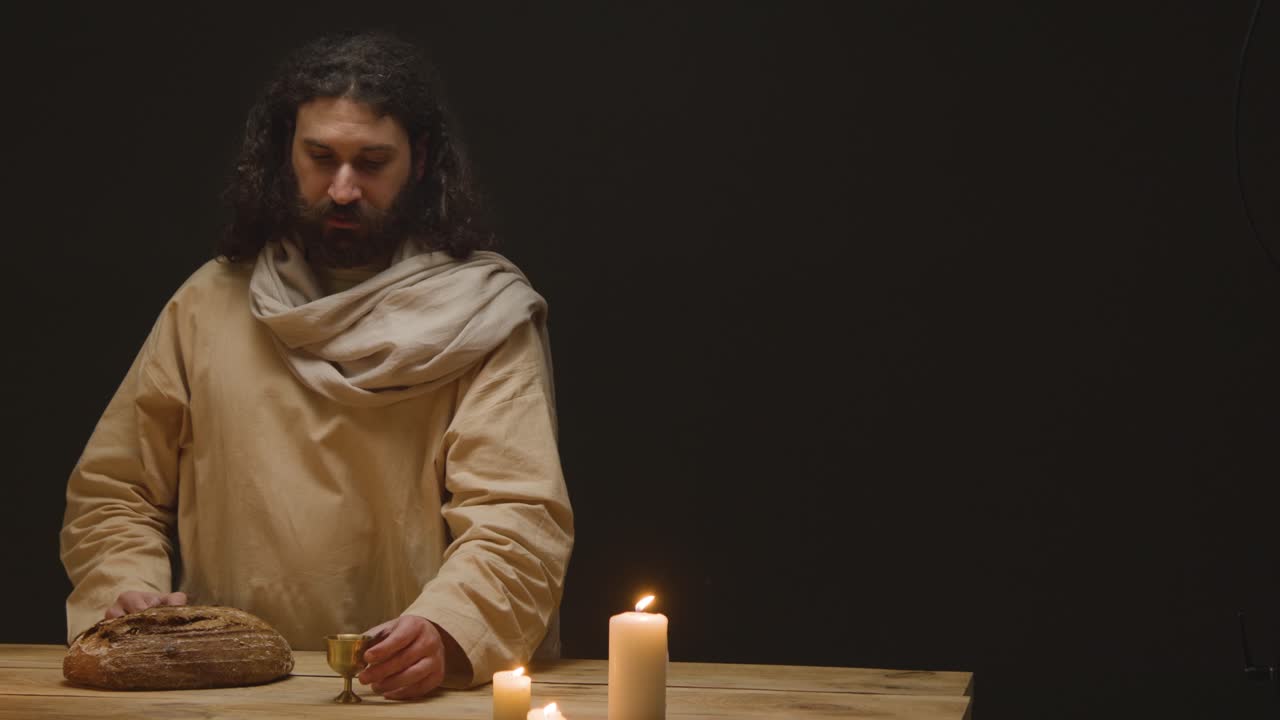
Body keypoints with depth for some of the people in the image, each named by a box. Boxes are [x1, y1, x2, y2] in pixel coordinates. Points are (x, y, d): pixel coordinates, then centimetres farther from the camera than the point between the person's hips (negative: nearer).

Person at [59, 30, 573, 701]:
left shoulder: (486, 317, 0)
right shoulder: (207, 304, 11)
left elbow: (519, 518, -10)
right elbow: (111, 494, 17)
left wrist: (445, 631, -28)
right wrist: (128, 593, -2)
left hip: (425, 690, -2)